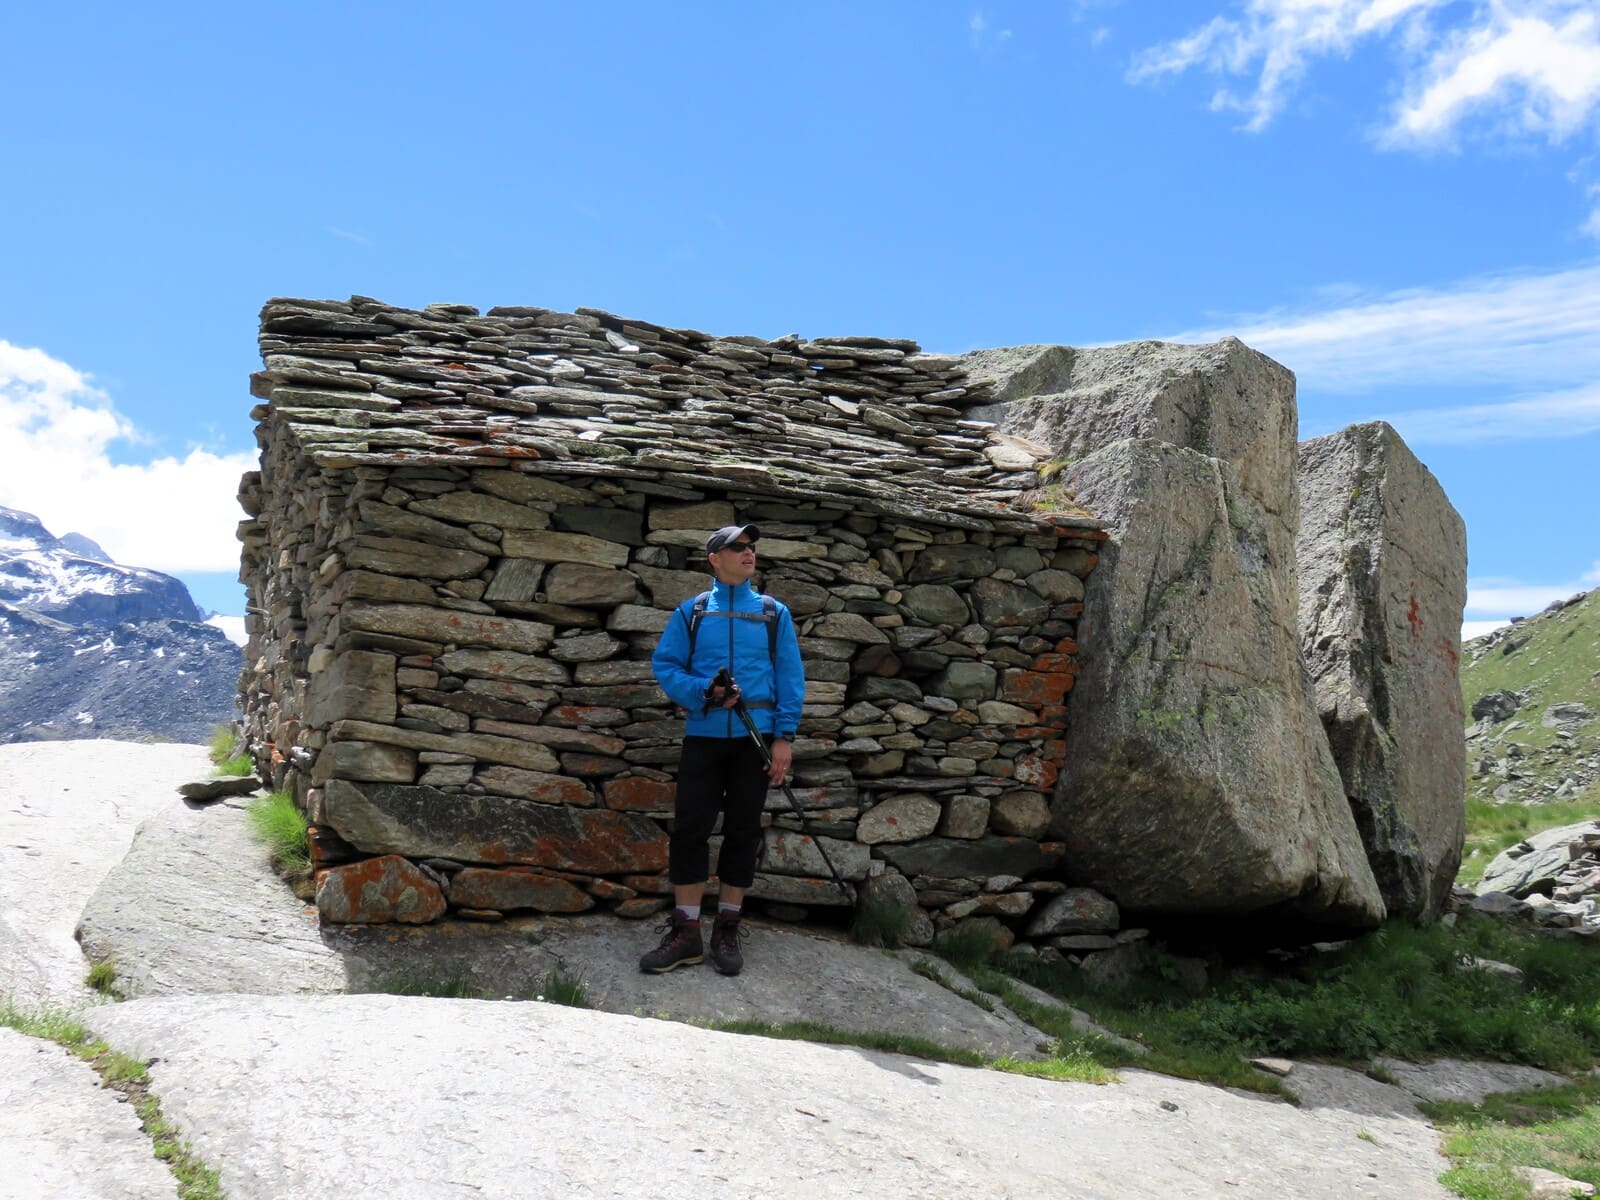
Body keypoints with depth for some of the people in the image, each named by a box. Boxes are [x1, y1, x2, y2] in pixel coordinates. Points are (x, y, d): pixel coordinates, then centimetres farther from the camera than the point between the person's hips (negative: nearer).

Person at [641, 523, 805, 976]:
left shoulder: (774, 613, 8)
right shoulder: (691, 612, 7)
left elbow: (790, 677, 4)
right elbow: (664, 664, 3)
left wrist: (785, 736, -5)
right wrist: (703, 691, -15)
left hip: (755, 738, 1)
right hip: (704, 735, 0)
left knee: (743, 831, 4)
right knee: (689, 828, -4)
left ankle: (727, 931, 14)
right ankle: (685, 933, 3)